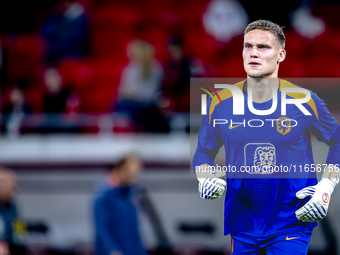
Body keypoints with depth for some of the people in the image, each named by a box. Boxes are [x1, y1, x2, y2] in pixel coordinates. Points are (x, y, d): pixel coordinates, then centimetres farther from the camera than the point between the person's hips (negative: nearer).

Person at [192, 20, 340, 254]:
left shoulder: (304, 101, -6)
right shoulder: (221, 102, -1)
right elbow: (204, 151, 12)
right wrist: (206, 180, -8)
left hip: (292, 224, -3)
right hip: (243, 227, 3)